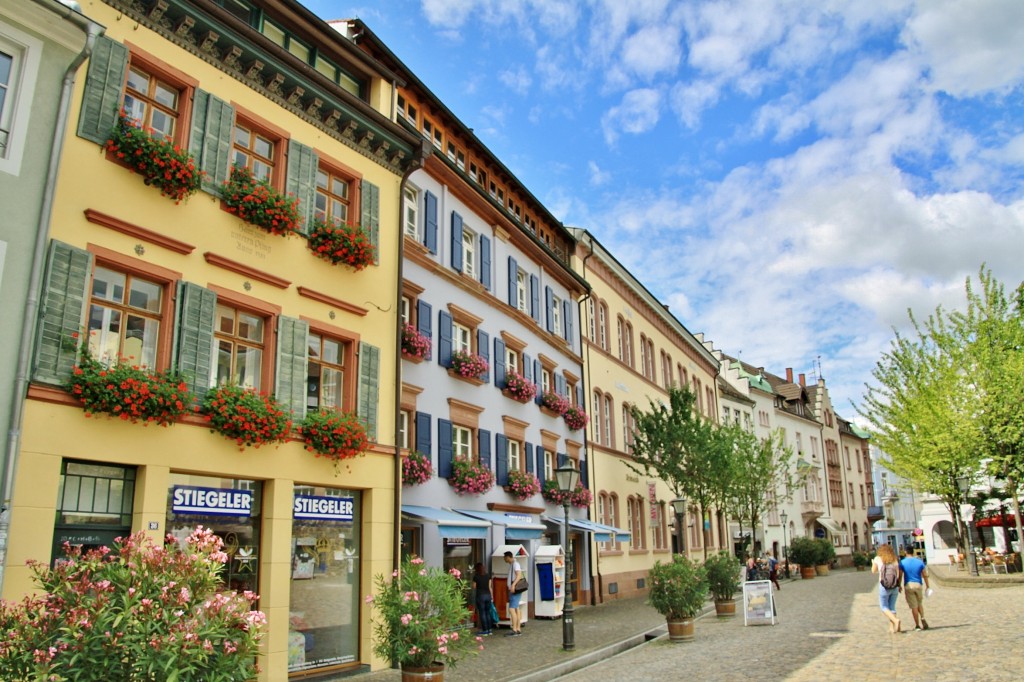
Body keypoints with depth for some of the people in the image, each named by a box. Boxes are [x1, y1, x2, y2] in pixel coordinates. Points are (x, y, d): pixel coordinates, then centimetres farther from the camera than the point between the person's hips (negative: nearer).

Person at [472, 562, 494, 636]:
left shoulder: (476, 576, -9)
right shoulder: (488, 575, 3)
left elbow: (474, 586, 2)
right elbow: (489, 586, 7)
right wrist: (491, 596, 15)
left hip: (480, 595, -5)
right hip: (488, 595, 5)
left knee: (482, 613, 2)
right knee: (487, 612, 14)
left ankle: (485, 631, 2)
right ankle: (489, 630, 17)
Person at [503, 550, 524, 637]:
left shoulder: (515, 564, -12)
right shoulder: (511, 565, 17)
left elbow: (519, 575, -25)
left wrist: (513, 584, -36)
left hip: (515, 590, -10)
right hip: (513, 590, 10)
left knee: (511, 609, -13)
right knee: (516, 609, 9)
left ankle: (514, 630, -14)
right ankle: (518, 629, 12)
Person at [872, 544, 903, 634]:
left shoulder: (878, 559, -1)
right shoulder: (894, 560, 5)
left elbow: (873, 571, 12)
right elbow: (898, 574, 0)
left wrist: (873, 563, 31)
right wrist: (899, 585, 11)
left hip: (884, 587, -3)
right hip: (894, 586, 3)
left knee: (884, 607, 6)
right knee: (892, 607, 14)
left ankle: (895, 620, -17)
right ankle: (892, 627, 11)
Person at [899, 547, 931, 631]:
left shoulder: (902, 562, -4)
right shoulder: (920, 562, 1)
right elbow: (925, 575, 4)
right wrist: (927, 585, 15)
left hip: (908, 585, -2)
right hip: (918, 584, 2)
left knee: (914, 606, 3)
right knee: (919, 603, 20)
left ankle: (917, 625, 7)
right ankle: (922, 618, -2)